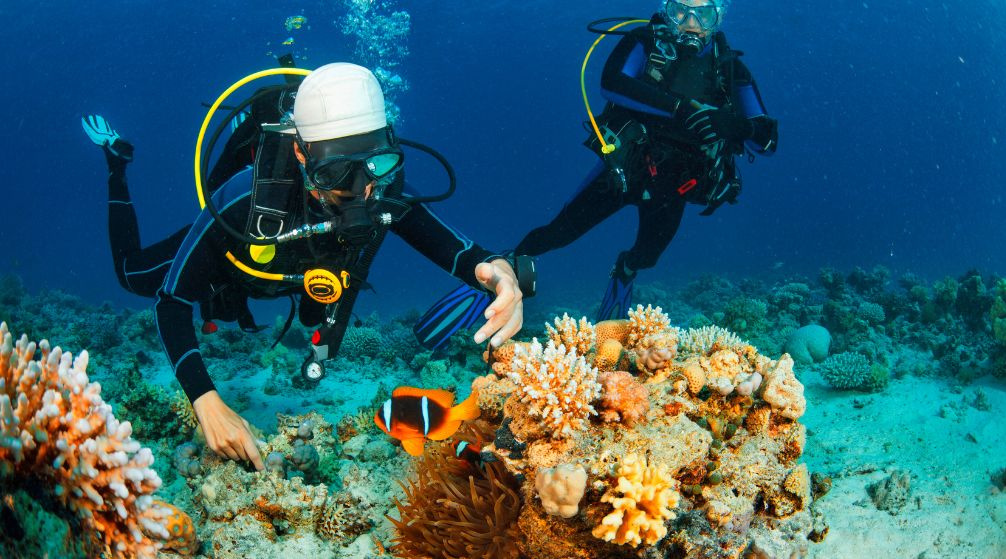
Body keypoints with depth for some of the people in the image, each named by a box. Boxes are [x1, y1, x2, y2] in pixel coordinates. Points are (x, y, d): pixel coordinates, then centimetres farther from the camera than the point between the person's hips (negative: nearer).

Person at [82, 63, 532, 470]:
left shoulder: (385, 197, -40)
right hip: (227, 259, -3)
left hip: (295, 274, 3)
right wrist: (207, 403, -57)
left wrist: (499, 272, -64)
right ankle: (116, 161, 40)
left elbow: (462, 253, -37)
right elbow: (170, 302, -43)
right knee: (133, 274, 24)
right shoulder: (245, 201, -49)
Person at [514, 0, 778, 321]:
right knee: (560, 232, -2)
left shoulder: (729, 67, -7)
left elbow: (766, 141, -11)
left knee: (645, 257, 19)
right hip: (624, 167, -2)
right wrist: (681, 107, -40)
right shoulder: (646, 42, -12)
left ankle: (625, 270, 54)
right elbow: (611, 83, -32)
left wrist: (731, 123, -35)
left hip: (673, 186, 2)